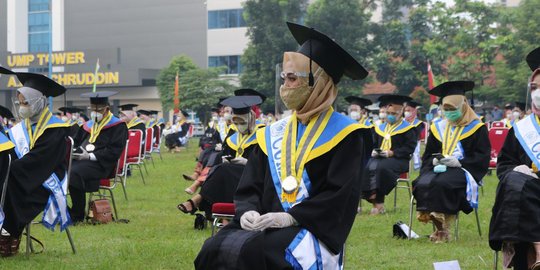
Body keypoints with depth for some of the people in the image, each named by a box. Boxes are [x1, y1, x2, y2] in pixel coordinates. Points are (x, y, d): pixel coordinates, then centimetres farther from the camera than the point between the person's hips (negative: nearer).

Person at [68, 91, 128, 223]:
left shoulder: (118, 126, 2)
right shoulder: (88, 126, 22)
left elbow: (114, 151, -8)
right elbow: (76, 142, 26)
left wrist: (90, 156, -16)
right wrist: (75, 151, 1)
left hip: (100, 164, -6)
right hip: (81, 159, 6)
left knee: (74, 174, -33)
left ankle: (77, 216, -20)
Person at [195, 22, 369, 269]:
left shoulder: (343, 135, -1)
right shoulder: (272, 135, 15)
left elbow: (341, 195, -10)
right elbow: (249, 187, 12)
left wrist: (291, 217, -20)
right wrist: (248, 212, -11)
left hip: (313, 233, -5)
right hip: (267, 228, 5)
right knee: (214, 248, -22)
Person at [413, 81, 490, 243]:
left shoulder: (476, 128, 4)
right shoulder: (438, 128, 19)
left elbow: (482, 157, -4)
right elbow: (427, 155, 19)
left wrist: (459, 162, -17)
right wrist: (434, 161, -6)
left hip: (463, 169, -5)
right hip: (438, 168, 5)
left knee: (442, 183, -36)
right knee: (422, 184, -28)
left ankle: (444, 228, -27)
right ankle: (437, 224, -25)